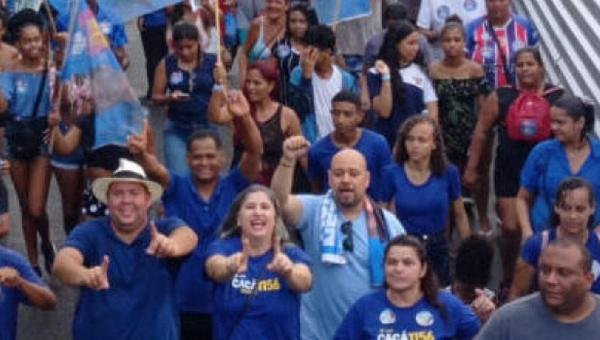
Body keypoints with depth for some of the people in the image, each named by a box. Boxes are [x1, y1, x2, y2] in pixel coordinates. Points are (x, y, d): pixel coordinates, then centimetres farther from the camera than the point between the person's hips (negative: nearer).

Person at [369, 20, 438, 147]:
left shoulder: (421, 72, 9)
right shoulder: (377, 73, -1)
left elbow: (432, 110, 9)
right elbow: (384, 112, -9)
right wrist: (386, 78, -15)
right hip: (389, 142, -3)